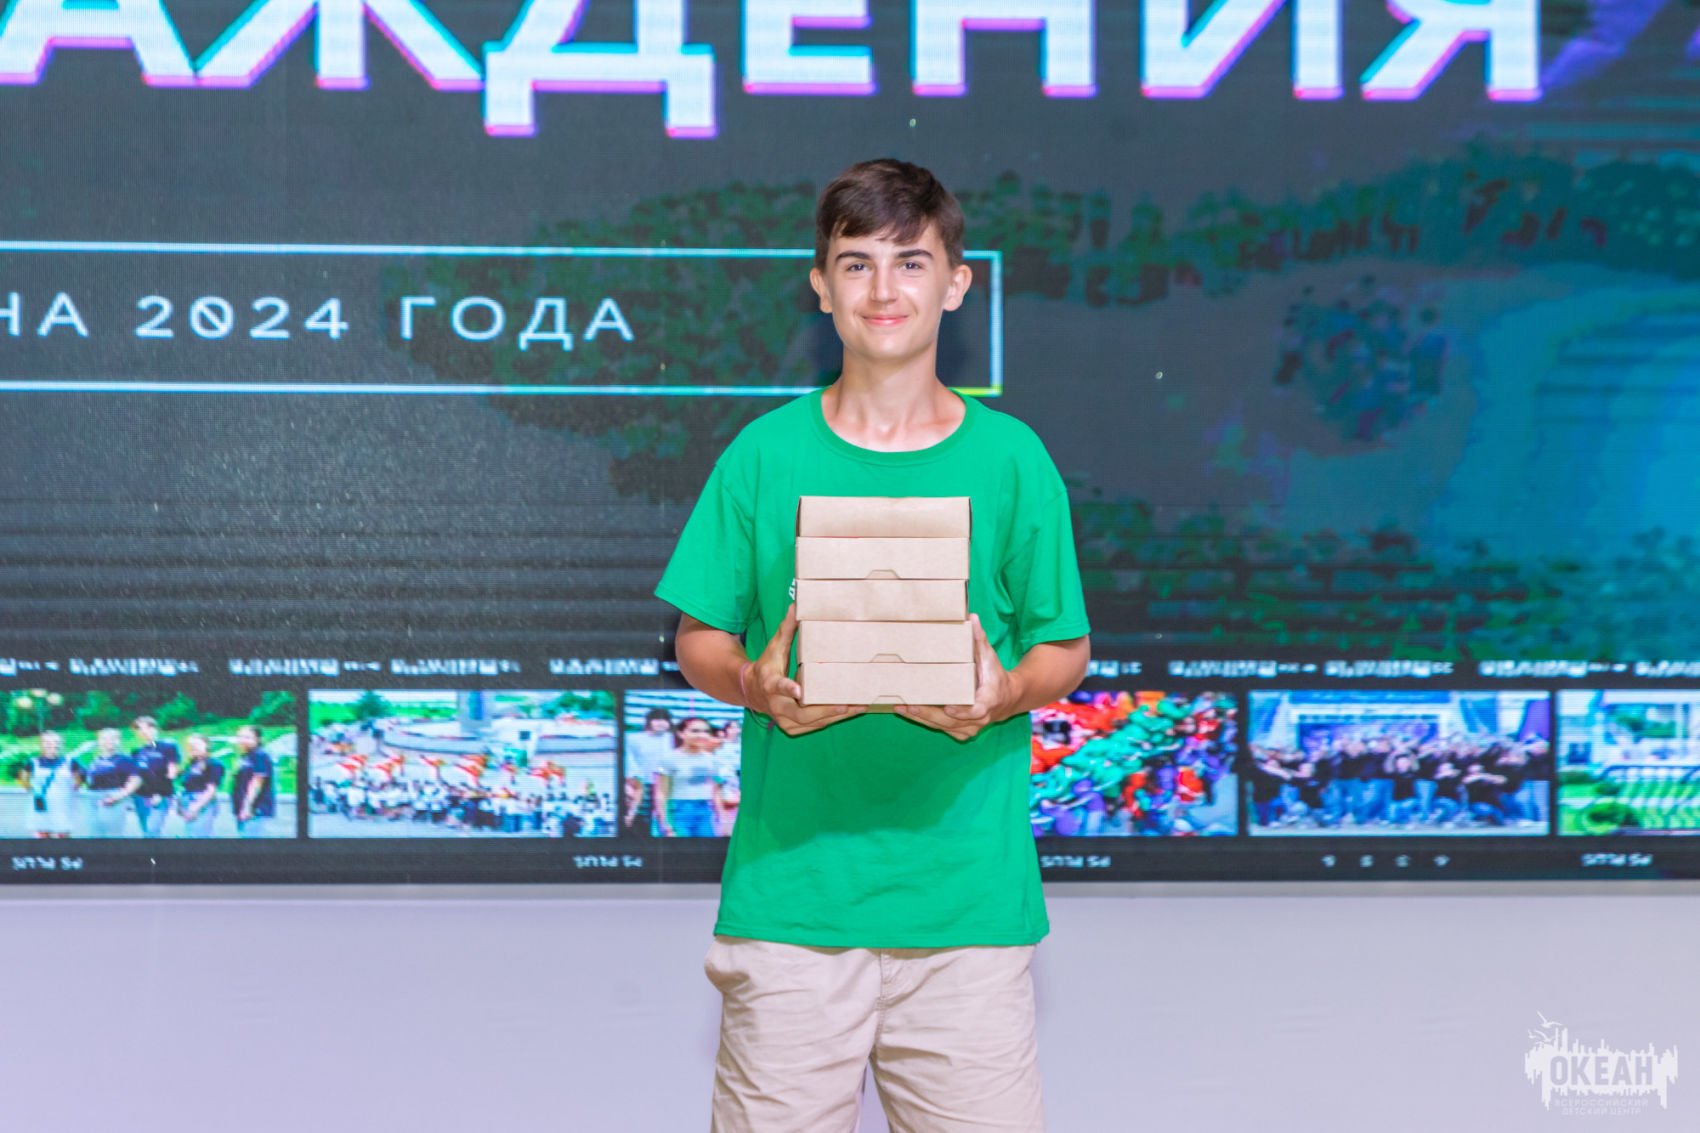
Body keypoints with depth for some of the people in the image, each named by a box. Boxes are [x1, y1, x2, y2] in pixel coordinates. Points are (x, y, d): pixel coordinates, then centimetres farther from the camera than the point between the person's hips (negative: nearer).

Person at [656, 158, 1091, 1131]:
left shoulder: (1009, 458, 6)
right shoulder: (766, 455, 6)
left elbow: (1066, 650, 10)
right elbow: (699, 640, 10)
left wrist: (1006, 692, -11)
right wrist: (755, 684, -11)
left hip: (970, 892, 0)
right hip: (790, 888, 0)